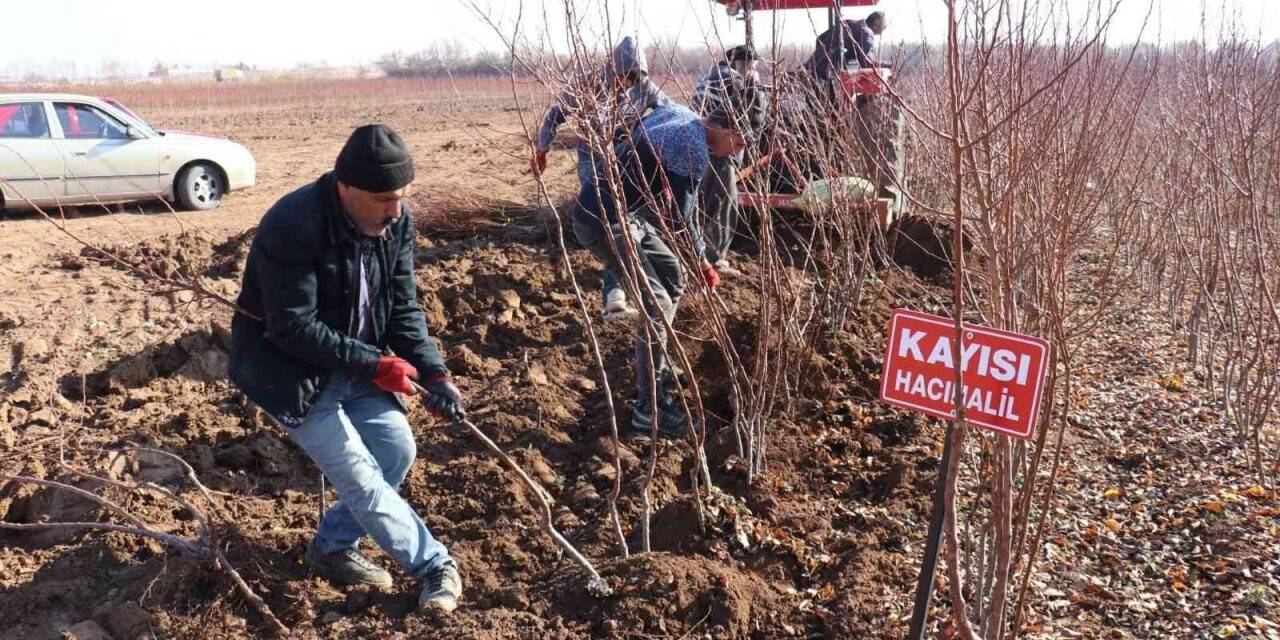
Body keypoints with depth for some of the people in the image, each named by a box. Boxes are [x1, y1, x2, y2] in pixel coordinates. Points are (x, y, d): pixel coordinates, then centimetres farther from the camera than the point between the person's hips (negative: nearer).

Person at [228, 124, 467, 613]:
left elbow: (403, 308, -3)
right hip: (288, 368, -7)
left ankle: (332, 546, 21)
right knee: (359, 474, -10)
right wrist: (372, 364, -29)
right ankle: (435, 564, 5)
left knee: (397, 450, 1)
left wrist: (434, 373, -16)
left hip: (355, 363, 7)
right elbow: (293, 327, -28)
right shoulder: (291, 227, -30)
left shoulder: (396, 223, -8)